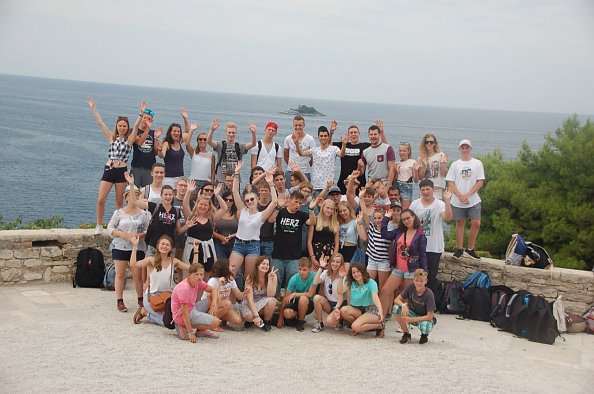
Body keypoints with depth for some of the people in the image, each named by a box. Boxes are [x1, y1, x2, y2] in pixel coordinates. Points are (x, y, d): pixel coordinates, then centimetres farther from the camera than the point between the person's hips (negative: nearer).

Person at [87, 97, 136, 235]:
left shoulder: (129, 139, 2)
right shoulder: (112, 137, 9)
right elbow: (100, 123, 5)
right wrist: (93, 108, 0)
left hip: (122, 171, -2)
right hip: (108, 170, 2)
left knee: (119, 201, 6)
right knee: (101, 200, -3)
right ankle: (99, 225, 10)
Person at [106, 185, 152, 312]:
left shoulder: (144, 213, 4)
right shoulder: (119, 212, 4)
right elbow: (109, 228, 5)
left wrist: (139, 235, -16)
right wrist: (120, 234, -13)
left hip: (138, 248, 0)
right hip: (120, 247, 0)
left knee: (138, 275, 2)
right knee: (120, 274, 0)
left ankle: (140, 299, 18)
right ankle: (119, 301, 5)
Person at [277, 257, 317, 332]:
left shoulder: (313, 276, -18)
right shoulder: (294, 278, -12)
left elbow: (310, 294, -22)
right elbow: (285, 298, -10)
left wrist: (294, 294, -25)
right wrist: (280, 317, -12)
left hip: (308, 304, -2)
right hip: (297, 303, 2)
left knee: (303, 298, -37)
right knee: (287, 313, -30)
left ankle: (300, 321, -9)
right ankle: (298, 316, 7)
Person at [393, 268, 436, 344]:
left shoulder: (429, 294, -24)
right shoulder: (411, 287, -14)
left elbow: (430, 316, -24)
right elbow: (396, 300, -9)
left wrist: (413, 319, -32)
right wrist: (404, 305, -32)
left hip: (424, 318, -3)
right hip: (413, 314, 4)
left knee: (424, 326, -39)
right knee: (396, 308, -24)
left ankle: (424, 335, 2)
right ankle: (406, 334, -5)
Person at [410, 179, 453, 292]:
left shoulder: (440, 204, -8)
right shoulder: (415, 204, 2)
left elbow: (448, 218, -26)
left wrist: (447, 200, -35)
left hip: (434, 248, -3)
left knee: (432, 277, 6)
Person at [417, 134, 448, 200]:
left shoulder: (441, 155, 1)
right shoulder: (422, 157, 9)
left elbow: (444, 174, -3)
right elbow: (420, 177, 4)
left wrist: (443, 163, -17)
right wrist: (424, 165, -10)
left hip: (437, 189, -3)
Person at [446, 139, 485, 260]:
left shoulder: (477, 163, 4)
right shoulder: (455, 164, 6)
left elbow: (480, 182, -1)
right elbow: (450, 183, 1)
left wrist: (467, 195, -10)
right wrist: (460, 196, -12)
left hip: (473, 199, 0)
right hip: (457, 200, 0)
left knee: (476, 223, -7)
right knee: (460, 223, 6)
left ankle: (470, 249, 7)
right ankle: (459, 249, 14)